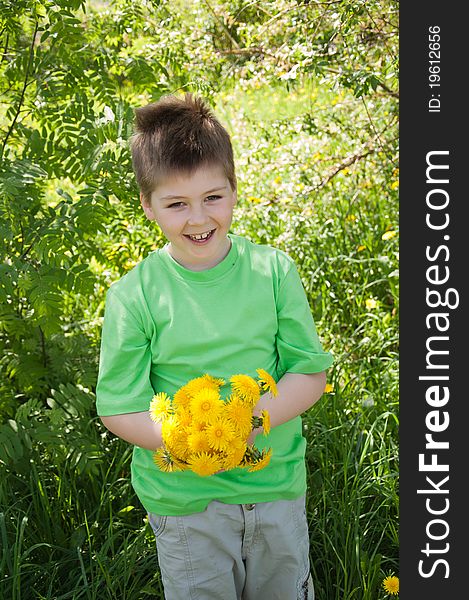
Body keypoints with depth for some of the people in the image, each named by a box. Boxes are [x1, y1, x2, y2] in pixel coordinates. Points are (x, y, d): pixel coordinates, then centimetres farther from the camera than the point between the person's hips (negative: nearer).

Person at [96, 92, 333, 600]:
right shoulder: (133, 296, -12)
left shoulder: (274, 271, -7)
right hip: (183, 499, -2)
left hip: (279, 486, 2)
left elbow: (311, 371, -3)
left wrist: (255, 418, -21)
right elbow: (117, 406, -8)